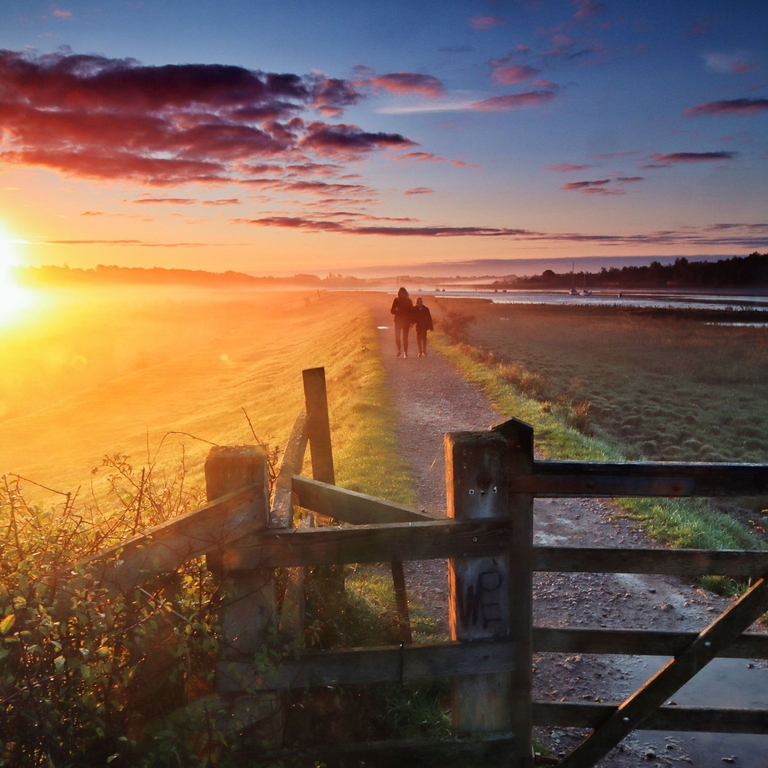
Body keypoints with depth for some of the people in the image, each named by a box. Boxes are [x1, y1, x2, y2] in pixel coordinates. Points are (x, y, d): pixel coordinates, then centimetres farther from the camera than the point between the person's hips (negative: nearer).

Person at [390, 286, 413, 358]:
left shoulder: (408, 301, 0)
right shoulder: (396, 300, 2)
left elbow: (411, 312, 2)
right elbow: (392, 311, 4)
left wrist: (411, 322, -6)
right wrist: (396, 310, -19)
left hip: (406, 321, -1)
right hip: (398, 321, 1)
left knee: (405, 337, -3)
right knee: (397, 336, -7)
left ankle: (405, 352, 4)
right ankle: (399, 350, 15)